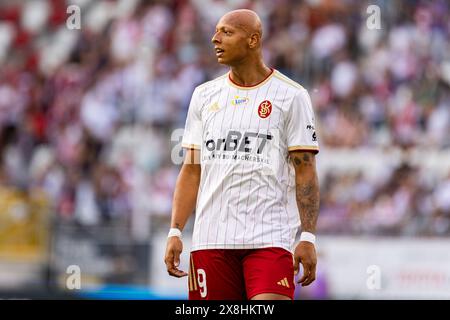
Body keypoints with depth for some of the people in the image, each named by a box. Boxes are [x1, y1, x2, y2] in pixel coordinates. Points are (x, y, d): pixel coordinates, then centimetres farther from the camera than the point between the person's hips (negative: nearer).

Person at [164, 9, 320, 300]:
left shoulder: (291, 96, 1)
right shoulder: (204, 95, 14)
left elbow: (305, 171, -2)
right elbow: (192, 170, 14)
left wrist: (308, 237, -10)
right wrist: (175, 232, 5)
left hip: (270, 237, -4)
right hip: (211, 239, 4)